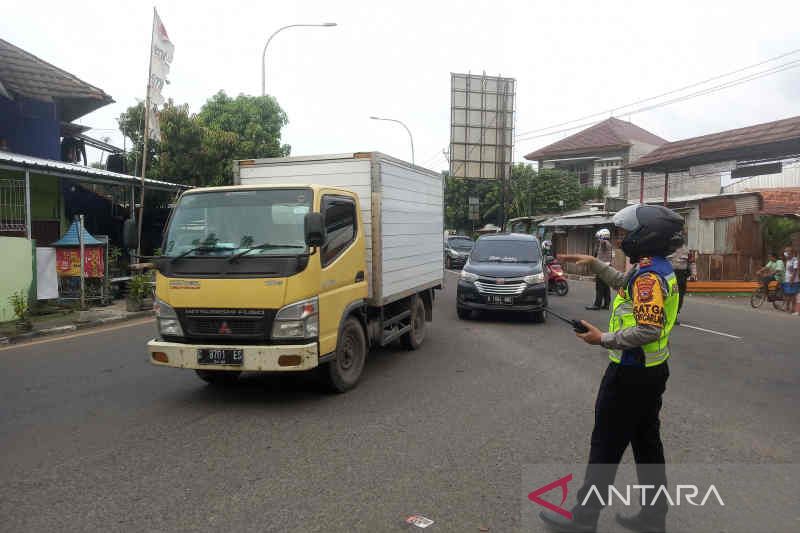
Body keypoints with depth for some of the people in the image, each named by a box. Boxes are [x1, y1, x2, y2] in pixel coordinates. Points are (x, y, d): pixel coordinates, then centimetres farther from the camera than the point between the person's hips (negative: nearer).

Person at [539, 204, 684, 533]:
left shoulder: (649, 274, -22)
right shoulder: (659, 269, 9)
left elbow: (649, 330, -29)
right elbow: (625, 283, 29)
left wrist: (603, 339, -21)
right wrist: (594, 264, 24)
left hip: (631, 373, -10)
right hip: (651, 370, 10)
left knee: (606, 446, 0)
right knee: (647, 443, 17)